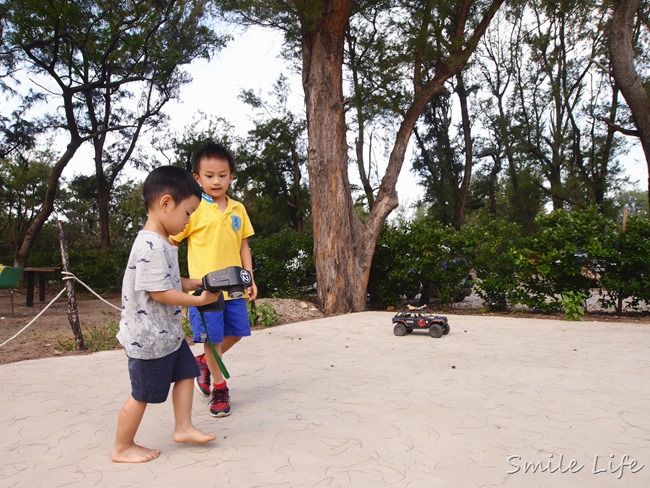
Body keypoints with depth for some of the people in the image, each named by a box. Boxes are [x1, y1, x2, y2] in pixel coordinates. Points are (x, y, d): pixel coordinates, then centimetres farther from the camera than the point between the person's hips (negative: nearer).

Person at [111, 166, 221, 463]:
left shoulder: (160, 243, 7)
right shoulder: (151, 246, -26)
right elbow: (158, 292, -26)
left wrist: (199, 283, 5)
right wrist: (199, 300, -20)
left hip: (168, 332, 10)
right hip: (149, 337, -10)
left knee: (186, 372, 15)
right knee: (143, 394, 6)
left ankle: (183, 427, 28)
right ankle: (122, 448, 25)